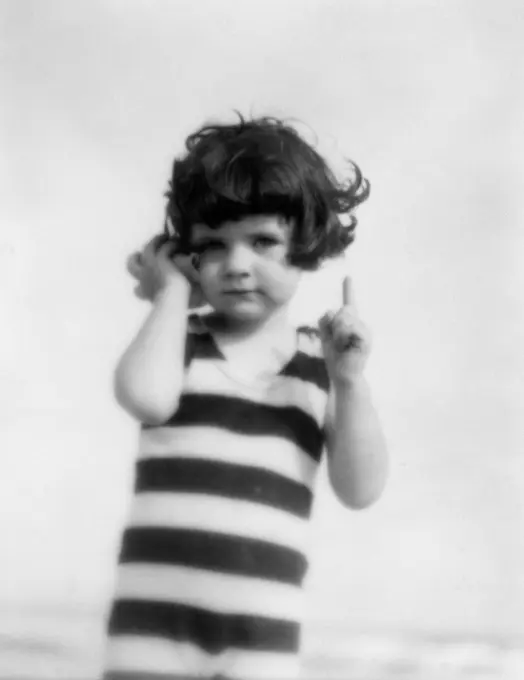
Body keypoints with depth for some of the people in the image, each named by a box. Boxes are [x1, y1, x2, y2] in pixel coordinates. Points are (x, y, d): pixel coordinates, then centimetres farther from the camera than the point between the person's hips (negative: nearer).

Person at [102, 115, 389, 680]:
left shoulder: (320, 361, 4)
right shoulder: (173, 339, 1)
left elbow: (361, 490, -1)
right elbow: (146, 397, -23)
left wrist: (348, 380, -13)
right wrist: (172, 294, -9)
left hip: (263, 630, 1)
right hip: (158, 614, -1)